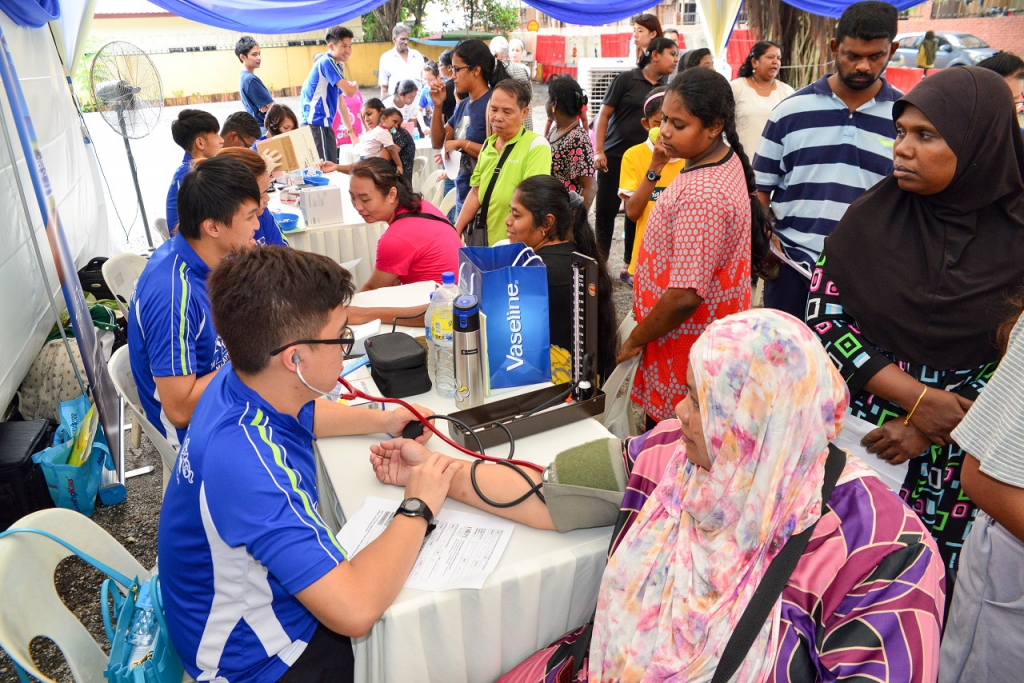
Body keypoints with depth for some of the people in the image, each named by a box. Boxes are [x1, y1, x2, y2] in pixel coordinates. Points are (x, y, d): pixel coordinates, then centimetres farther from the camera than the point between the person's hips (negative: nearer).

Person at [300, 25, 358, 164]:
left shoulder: (337, 66, 19)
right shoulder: (327, 62, -10)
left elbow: (340, 101, 24)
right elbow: (349, 91, -20)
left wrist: (351, 130, 25)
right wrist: (355, 85, 4)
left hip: (324, 124, 10)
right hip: (316, 123, -10)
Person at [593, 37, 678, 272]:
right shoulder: (627, 79, -6)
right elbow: (604, 114, -5)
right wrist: (598, 151, -12)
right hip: (614, 155, -4)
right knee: (606, 209, 1)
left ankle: (629, 265, 17)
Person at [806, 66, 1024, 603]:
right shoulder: (872, 217, -5)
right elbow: (822, 316, -8)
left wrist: (936, 429, -12)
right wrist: (918, 397, -14)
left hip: (961, 461, 0)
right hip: (858, 437, 0)